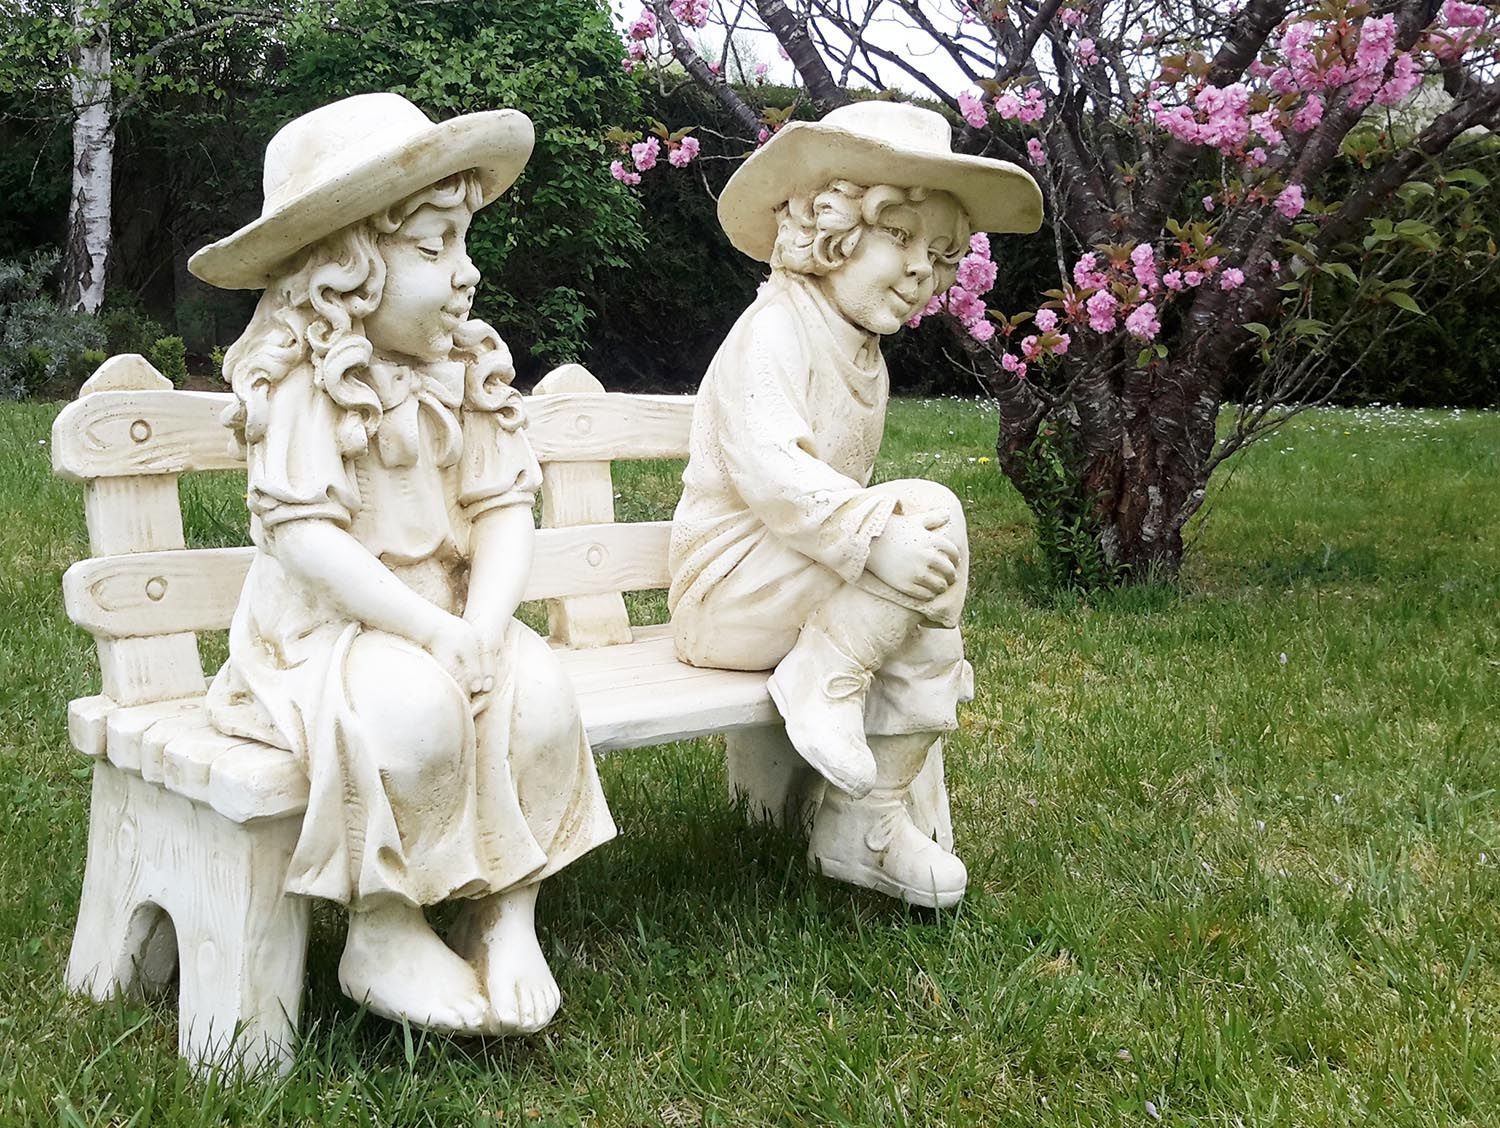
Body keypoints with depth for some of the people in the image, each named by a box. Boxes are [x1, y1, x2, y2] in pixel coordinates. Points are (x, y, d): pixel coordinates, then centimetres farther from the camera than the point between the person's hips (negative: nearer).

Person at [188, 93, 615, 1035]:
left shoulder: (471, 372, 6)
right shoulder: (306, 383, -11)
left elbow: (505, 511, -1)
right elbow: (305, 535, -20)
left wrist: (483, 624, -19)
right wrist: (431, 631, -26)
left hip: (455, 624, 5)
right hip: (324, 631, -5)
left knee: (542, 697, -22)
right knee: (415, 710, -33)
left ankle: (508, 916, -6)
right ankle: (382, 935, -11)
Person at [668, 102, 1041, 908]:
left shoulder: (864, 356, 17)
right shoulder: (773, 331, -15)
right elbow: (770, 471, -29)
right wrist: (878, 536, -37)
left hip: (798, 583, 10)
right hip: (729, 588, -10)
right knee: (932, 514, -20)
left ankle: (863, 825, 9)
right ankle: (824, 687, -15)